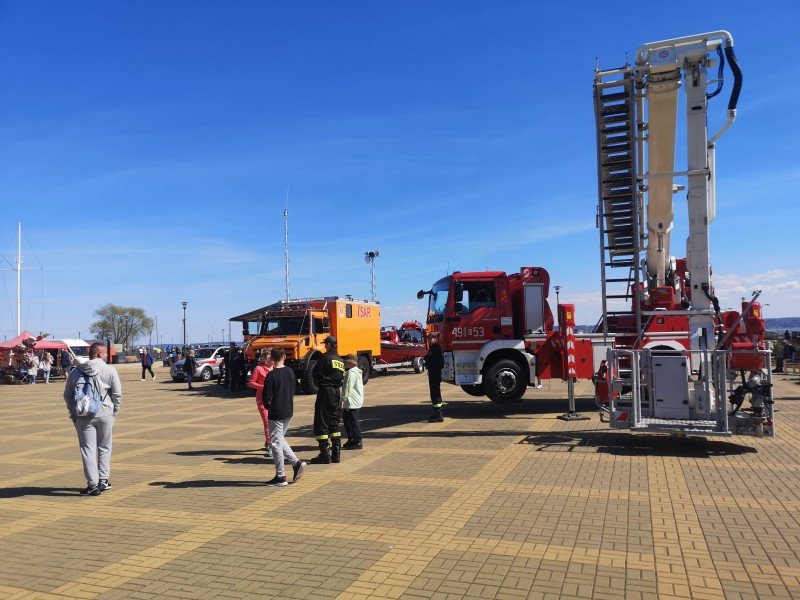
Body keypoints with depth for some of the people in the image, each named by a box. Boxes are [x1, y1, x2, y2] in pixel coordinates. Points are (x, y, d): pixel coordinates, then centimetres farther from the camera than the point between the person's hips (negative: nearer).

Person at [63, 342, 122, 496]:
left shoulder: (75, 372, 5)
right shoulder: (109, 370, -5)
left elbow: (67, 395, 9)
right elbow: (117, 394, -5)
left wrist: (73, 413, 15)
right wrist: (114, 412, 7)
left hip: (83, 417, 1)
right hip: (105, 415, -1)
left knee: (88, 450, 5)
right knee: (104, 448, 14)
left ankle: (93, 484, 4)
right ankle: (103, 480, 20)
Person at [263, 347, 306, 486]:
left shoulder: (271, 375, -15)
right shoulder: (290, 372, 3)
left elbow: (267, 396, -16)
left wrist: (268, 407, 4)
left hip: (276, 413, -7)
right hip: (289, 412, 7)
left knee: (276, 443, 3)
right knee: (280, 439, 22)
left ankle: (280, 476, 8)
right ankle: (296, 463, 10)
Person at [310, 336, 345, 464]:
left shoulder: (325, 357, -10)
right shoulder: (340, 360, 12)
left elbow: (315, 374, -8)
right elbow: (342, 378, 12)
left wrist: (320, 384, 10)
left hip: (325, 392, -7)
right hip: (337, 392, 7)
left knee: (321, 424, -1)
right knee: (334, 423, 13)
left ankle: (325, 455, -3)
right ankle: (336, 455, 14)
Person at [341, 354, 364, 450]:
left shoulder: (351, 373, -17)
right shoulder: (356, 372, 16)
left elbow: (347, 388, -21)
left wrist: (343, 399, -17)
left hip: (352, 402, -11)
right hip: (354, 401, 11)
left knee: (353, 421, -4)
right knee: (347, 420, 18)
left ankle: (357, 443, 1)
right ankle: (351, 440, 26)